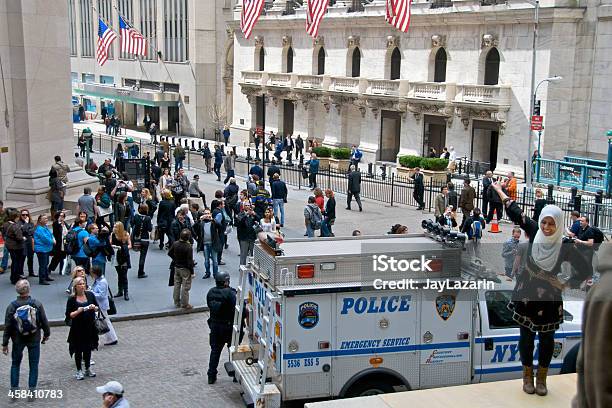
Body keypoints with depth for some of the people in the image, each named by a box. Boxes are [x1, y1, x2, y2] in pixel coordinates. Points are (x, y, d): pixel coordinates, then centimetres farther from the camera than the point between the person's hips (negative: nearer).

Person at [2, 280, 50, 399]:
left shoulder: (11, 306, -13)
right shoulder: (37, 304, -12)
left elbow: (7, 327, -8)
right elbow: (44, 322, -5)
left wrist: (5, 343, 1)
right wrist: (46, 334, 13)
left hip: (18, 340, 0)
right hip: (34, 340, 0)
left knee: (15, 364, 17)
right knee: (33, 365, 10)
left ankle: (14, 390, 18)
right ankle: (32, 390, 11)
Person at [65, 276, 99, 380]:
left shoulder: (90, 295, 0)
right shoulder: (72, 299, -9)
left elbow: (97, 308, 10)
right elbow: (69, 315, -9)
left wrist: (94, 308, -12)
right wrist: (78, 311, -24)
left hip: (90, 326, 3)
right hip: (78, 328, -3)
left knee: (88, 348, 14)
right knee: (78, 350, 5)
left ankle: (88, 369, 29)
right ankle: (79, 371, 18)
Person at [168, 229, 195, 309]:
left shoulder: (175, 244, -7)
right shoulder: (188, 247, -24)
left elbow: (169, 253, 7)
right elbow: (190, 261, -20)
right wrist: (192, 272, -11)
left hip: (176, 268, 6)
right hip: (185, 269, -6)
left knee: (177, 285, 16)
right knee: (185, 287, 3)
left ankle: (177, 302, 26)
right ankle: (184, 304, 9)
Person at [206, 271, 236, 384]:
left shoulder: (211, 292, 1)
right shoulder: (230, 293, -19)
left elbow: (210, 306, 8)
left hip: (214, 325, 5)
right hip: (228, 326, -5)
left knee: (215, 350, 14)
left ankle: (211, 376, 16)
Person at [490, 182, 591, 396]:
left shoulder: (565, 247, -13)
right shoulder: (534, 231, -8)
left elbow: (586, 270, -5)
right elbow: (515, 212, 0)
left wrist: (566, 283, -8)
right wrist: (499, 190, 6)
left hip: (549, 300, -1)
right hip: (526, 296, 1)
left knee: (547, 339, 9)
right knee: (526, 336, 9)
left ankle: (541, 378, 24)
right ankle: (528, 376, 24)